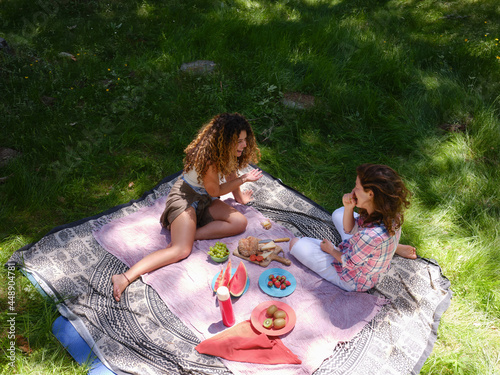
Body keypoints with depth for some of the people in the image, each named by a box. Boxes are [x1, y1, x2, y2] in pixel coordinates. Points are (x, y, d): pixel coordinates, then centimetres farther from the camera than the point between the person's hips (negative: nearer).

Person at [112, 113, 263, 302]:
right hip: (184, 196, -9)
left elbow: (231, 173, 15)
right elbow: (215, 191, -16)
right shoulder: (208, 158, -30)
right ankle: (125, 277, -32)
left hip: (204, 200, 9)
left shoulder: (227, 152, -5)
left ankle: (190, 233, -16)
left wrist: (240, 197, 28)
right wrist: (243, 179, -13)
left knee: (240, 222, -13)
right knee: (182, 250, -27)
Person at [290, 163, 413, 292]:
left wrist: (331, 250, -3)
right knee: (339, 213, 24)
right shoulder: (391, 214, -18)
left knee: (296, 243, -1)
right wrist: (349, 208, -23)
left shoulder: (372, 235, -43)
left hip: (352, 282, -7)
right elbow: (349, 229, -5)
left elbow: (349, 263, -23)